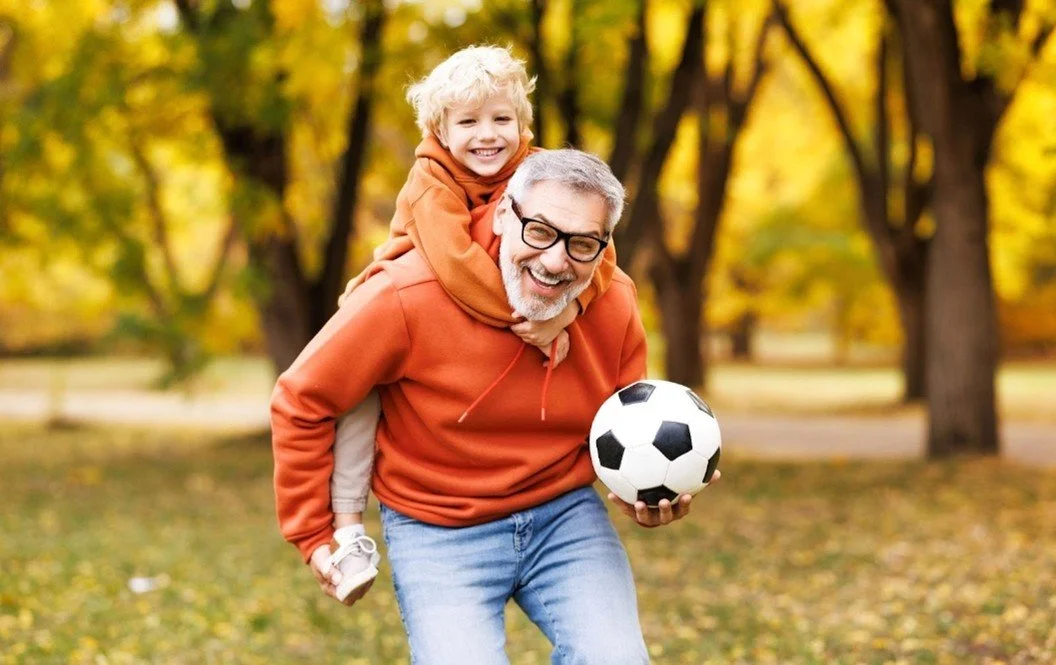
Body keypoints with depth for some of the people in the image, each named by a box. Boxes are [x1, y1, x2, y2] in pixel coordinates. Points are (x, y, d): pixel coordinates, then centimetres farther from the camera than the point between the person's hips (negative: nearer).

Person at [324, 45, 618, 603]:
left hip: (506, 332, 4)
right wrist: (524, 317, -44)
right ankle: (347, 527, -22)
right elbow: (454, 260, -38)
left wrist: (564, 309, -43)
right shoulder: (431, 182, -21)